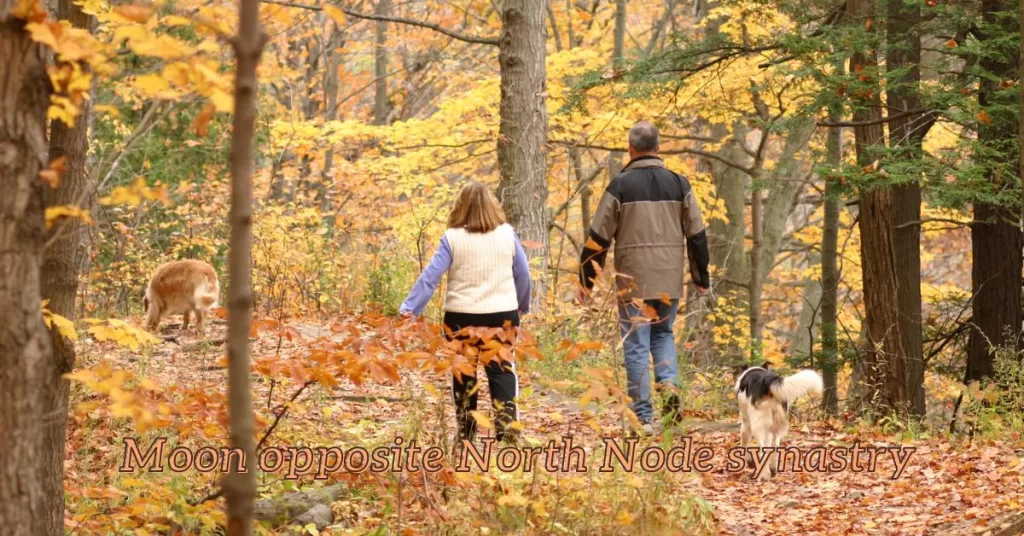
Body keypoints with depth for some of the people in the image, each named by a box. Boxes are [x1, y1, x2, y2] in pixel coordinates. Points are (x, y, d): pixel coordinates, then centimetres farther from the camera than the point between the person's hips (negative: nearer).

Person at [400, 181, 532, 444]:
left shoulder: (453, 238, -7)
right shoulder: (506, 234, 0)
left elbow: (431, 276, -12)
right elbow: (523, 274, 7)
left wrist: (409, 308, -11)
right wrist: (523, 306, 23)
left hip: (461, 316, -1)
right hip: (501, 315, 1)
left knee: (464, 374, 12)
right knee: (502, 371, 7)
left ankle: (466, 435, 18)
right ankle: (507, 431, -7)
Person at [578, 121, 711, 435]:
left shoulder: (621, 185, -4)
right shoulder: (679, 185, 5)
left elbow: (598, 237, -3)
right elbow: (696, 235, 8)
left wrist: (586, 280, 6)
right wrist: (702, 277, 19)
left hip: (633, 280, -3)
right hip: (669, 280, 3)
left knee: (636, 345, 2)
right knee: (663, 333, 23)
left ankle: (643, 416, -1)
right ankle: (669, 382, -3)